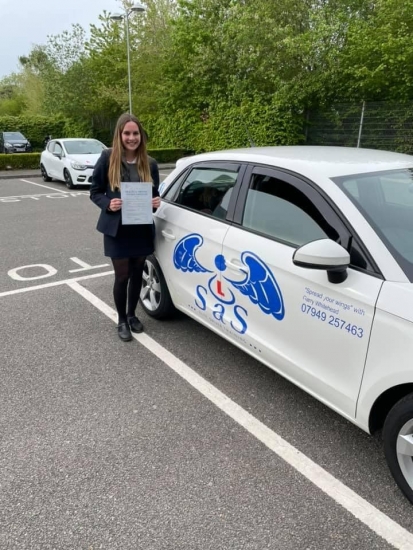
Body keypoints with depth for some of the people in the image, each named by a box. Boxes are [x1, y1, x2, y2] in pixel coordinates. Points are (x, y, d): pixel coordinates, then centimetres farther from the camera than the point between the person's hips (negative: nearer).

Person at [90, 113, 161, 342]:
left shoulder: (150, 163, 2)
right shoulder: (107, 158, -7)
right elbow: (95, 192, -1)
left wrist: (156, 202, -11)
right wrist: (108, 204, -21)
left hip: (142, 229, 4)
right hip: (117, 229, -3)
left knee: (137, 274, 14)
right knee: (122, 276, 3)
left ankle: (132, 315, 35)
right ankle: (121, 320, 24)